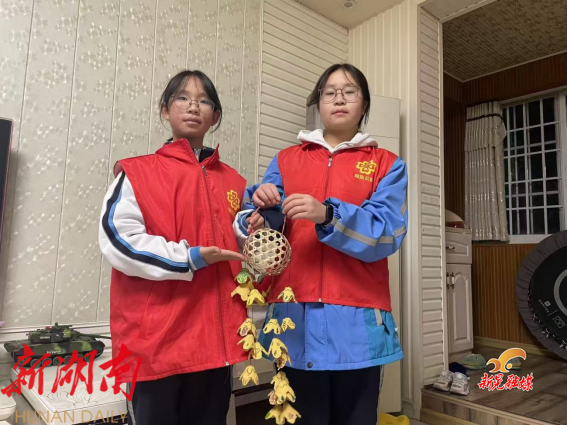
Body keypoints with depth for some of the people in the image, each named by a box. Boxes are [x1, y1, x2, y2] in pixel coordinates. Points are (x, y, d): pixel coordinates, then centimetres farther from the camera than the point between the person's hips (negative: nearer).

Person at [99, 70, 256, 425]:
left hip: (216, 336, 4)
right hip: (156, 337, -3)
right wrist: (189, 258, -17)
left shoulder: (233, 182, 13)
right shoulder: (138, 172, 1)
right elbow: (118, 239, -12)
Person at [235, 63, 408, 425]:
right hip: (297, 314, 1)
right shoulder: (286, 160, 13)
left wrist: (327, 215, -21)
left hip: (357, 318, 0)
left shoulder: (387, 165, 8)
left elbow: (388, 232, -8)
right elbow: (260, 231, 4)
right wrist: (262, 206, -18)